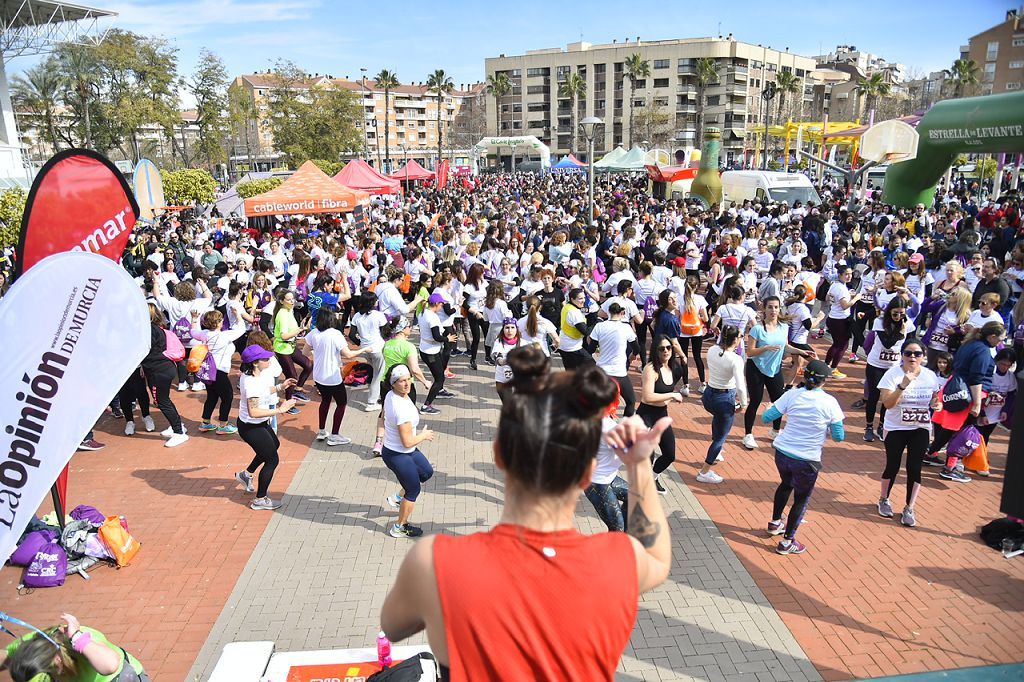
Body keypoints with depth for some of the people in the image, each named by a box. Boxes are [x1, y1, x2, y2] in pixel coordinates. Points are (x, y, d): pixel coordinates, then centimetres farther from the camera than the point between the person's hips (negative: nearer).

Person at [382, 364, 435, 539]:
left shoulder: (390, 395, -7)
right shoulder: (402, 408, -35)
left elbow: (384, 419, 11)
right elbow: (407, 442, -30)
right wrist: (424, 435, -12)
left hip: (390, 447, 9)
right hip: (399, 456, -9)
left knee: (427, 472, 27)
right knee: (413, 490, 13)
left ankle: (398, 498, 42)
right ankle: (400, 528, 32)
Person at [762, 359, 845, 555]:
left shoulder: (792, 395, -6)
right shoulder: (829, 402, -11)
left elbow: (766, 417, -4)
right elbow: (839, 437, -7)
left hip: (782, 453, 3)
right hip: (807, 460, -3)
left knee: (786, 484, 31)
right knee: (801, 498, 17)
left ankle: (775, 522, 46)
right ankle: (787, 542, 21)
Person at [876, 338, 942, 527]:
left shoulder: (930, 376, -3)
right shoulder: (893, 374, -14)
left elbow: (934, 399, 12)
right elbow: (887, 403, -23)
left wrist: (935, 405, -12)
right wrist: (903, 385, -34)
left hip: (920, 429, 3)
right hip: (896, 429, -2)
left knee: (914, 468, 0)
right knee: (893, 466, 5)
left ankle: (909, 509, 15)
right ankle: (884, 500, 30)